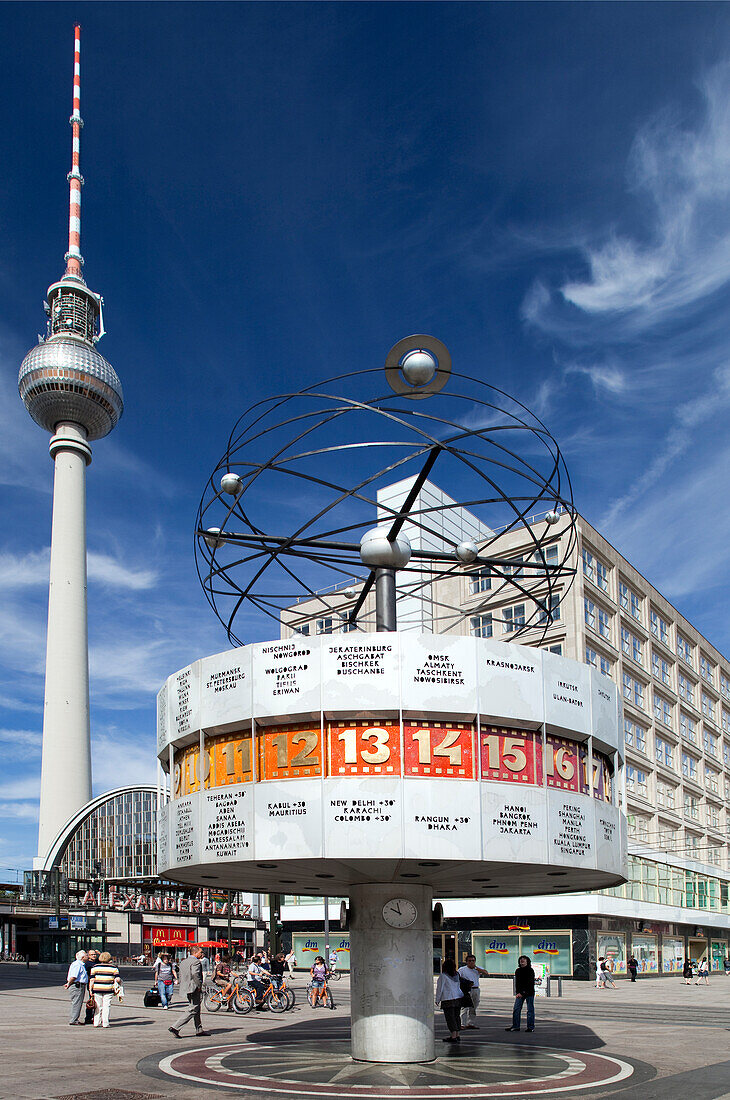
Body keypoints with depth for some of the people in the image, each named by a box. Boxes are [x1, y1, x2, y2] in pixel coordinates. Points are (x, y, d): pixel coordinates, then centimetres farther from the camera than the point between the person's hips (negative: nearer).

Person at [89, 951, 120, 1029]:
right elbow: (117, 979, -2)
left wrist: (90, 989, 6)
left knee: (98, 1006, 11)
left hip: (97, 989, 2)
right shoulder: (113, 968, 3)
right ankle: (105, 1023, 0)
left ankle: (96, 1023, 12)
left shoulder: (95, 967, 6)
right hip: (108, 990, -2)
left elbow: (92, 979, 2)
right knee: (106, 1006, 3)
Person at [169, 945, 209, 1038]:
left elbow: (181, 976, 16)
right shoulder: (195, 961, -14)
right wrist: (199, 985, -18)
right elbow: (195, 974, -28)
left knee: (197, 1009, 18)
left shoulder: (183, 962, 16)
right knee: (192, 1010, -7)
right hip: (194, 989, -10)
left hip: (186, 988, 10)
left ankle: (199, 1030, 23)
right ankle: (175, 1028, -12)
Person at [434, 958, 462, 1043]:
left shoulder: (443, 976, -8)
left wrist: (437, 999, 1)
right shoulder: (457, 975, 10)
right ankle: (457, 1035, 16)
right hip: (458, 997, 7)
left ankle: (453, 1036, -7)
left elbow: (440, 988, -7)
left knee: (450, 1017, -4)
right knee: (456, 1016, 13)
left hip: (448, 999, -7)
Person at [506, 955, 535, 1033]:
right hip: (520, 993, 5)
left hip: (529, 993, -5)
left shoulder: (530, 971, -6)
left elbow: (530, 983, -11)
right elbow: (517, 983, 7)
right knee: (516, 1009, 1)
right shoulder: (518, 971, 10)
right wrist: (519, 992, -8)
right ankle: (515, 1026, 6)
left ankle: (531, 1027, 4)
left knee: (530, 1010, -2)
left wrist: (524, 992, -17)